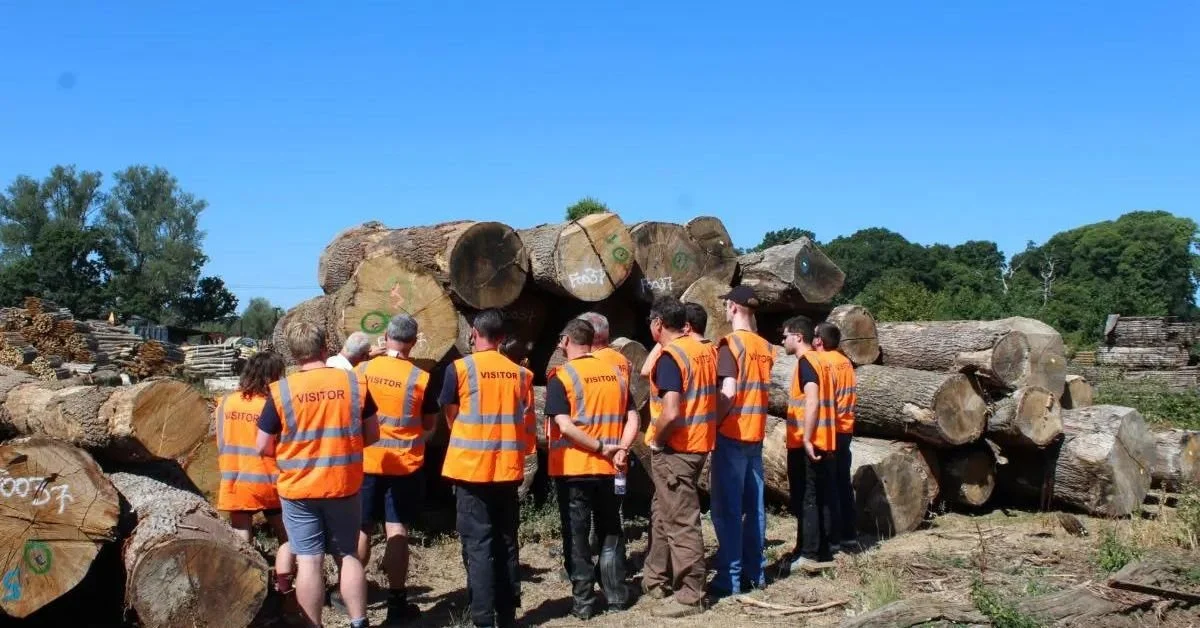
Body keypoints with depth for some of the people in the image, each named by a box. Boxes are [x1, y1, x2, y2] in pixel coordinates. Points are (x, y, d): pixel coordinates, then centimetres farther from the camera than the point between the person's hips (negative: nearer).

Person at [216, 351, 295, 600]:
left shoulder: (226, 402, 1)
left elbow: (222, 443, 10)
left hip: (235, 483, 3)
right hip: (269, 482, -3)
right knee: (286, 537, 13)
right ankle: (282, 591, 5)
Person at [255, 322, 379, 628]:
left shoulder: (281, 391, -10)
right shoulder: (354, 383, -4)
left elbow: (263, 447, -6)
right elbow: (372, 434, 4)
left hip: (298, 489, -2)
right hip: (344, 486, 2)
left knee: (309, 561, 4)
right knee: (348, 555, 13)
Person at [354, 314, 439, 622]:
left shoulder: (362, 371, -3)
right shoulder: (420, 378, -9)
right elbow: (429, 427, 1)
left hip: (366, 462, 2)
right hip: (406, 465, -2)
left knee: (361, 528, 14)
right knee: (397, 532, 0)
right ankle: (397, 602, 4)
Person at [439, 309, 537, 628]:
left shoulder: (459, 368, -6)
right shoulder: (520, 373, 4)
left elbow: (451, 417, 6)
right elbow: (528, 425, 6)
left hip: (472, 468, -4)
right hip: (508, 469, 4)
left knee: (478, 545, 0)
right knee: (506, 543, 11)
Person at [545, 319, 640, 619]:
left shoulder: (561, 377, -10)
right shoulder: (615, 373, 7)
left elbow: (565, 426, -20)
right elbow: (633, 419, 2)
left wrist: (600, 446, -14)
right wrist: (620, 449, -9)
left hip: (574, 469, -5)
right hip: (609, 468, 5)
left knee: (577, 536, 5)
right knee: (611, 532, 16)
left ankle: (583, 602, 8)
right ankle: (617, 594, 21)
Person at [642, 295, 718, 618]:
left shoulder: (669, 356, -18)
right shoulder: (705, 350, 8)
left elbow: (670, 413, -26)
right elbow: (705, 396, 17)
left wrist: (655, 440, -11)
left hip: (674, 448, -9)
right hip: (699, 443, 9)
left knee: (680, 522, -2)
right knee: (662, 513, 21)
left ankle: (690, 596, 5)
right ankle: (655, 579, 33)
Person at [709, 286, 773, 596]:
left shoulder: (730, 343, -12)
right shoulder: (765, 347, 10)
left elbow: (728, 393, -19)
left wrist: (713, 422, -8)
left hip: (731, 435, -7)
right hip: (756, 435, 7)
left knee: (728, 509, -2)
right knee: (754, 506, 11)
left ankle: (730, 578, 0)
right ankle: (755, 572, 17)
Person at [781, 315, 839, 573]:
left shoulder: (805, 362, -12)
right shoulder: (818, 361, 16)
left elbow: (811, 401, -23)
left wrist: (806, 437, -25)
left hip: (807, 444, -9)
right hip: (824, 442, 9)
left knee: (805, 500, -5)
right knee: (822, 498, 11)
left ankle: (808, 554, -3)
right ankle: (823, 550, 16)